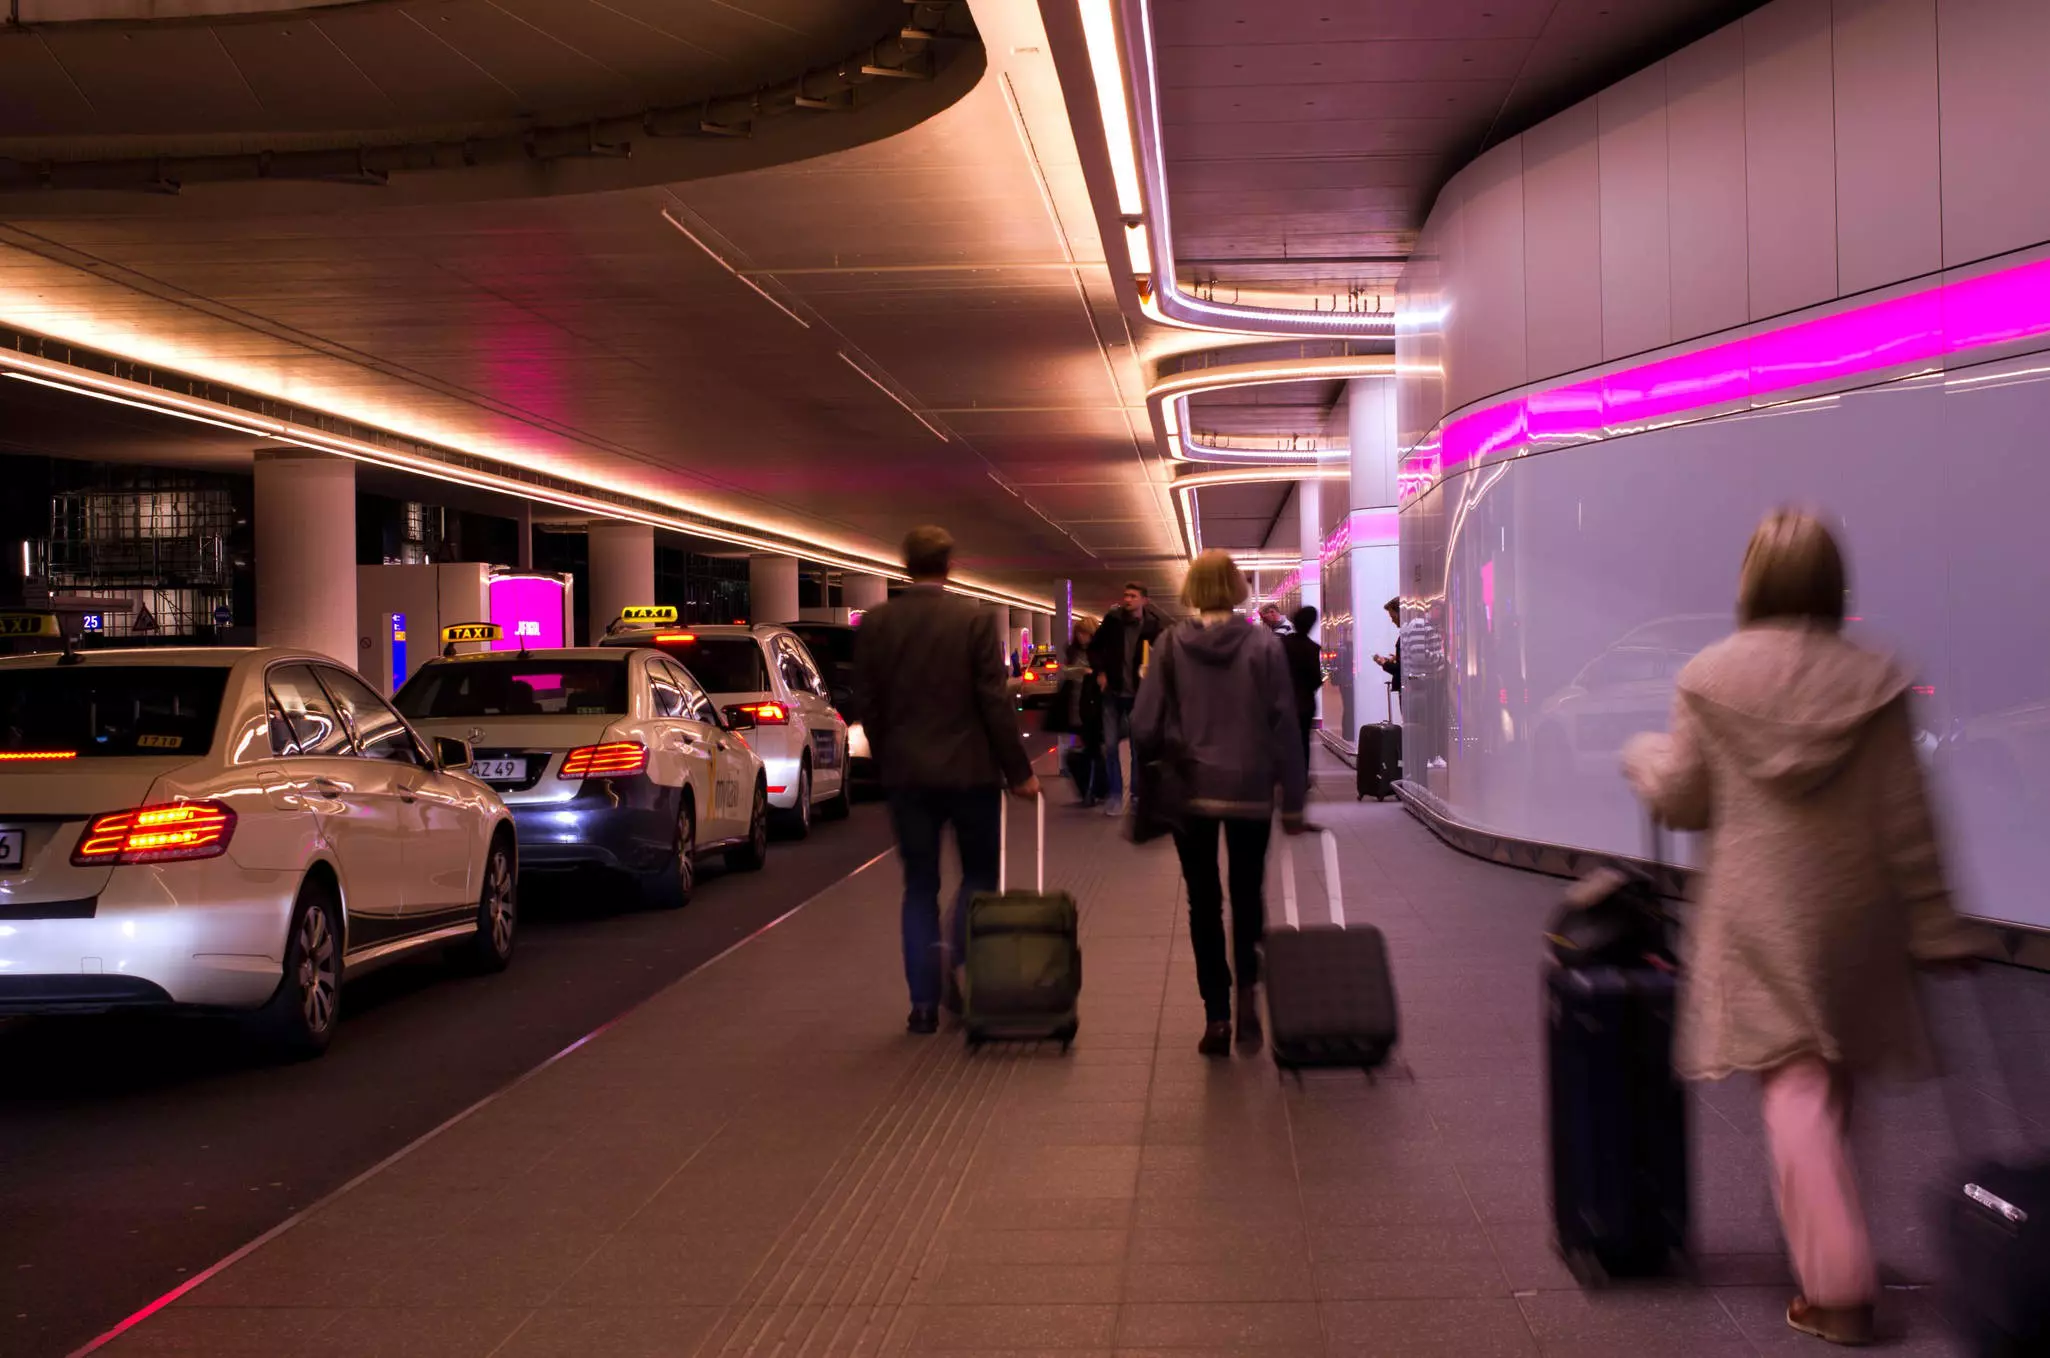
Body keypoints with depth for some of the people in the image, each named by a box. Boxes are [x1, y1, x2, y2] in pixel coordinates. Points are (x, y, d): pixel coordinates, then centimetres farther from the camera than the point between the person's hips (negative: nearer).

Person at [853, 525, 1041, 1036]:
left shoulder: (874, 624, -1)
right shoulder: (975, 619, -9)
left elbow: (866, 704, 3)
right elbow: (995, 701, -9)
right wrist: (1019, 771, -2)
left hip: (905, 773, 2)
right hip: (969, 769, -2)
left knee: (919, 886, 10)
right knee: (979, 875, 14)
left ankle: (924, 1002, 7)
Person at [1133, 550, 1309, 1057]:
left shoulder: (1171, 644, -4)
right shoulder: (1264, 644, -5)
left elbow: (1146, 722, -6)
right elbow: (1284, 725, -4)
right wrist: (1293, 801, 2)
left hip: (1190, 788, 0)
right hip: (1251, 790, 0)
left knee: (1203, 902, 9)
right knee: (1248, 895, 17)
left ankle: (1217, 1014, 7)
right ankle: (1248, 986, -5)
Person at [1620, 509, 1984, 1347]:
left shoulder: (1709, 678, -7)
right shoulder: (1874, 681, -5)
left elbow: (1682, 802, 1)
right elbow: (1907, 821, -4)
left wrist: (1643, 757, 22)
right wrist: (1936, 926, 4)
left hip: (1758, 917, -2)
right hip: (1854, 913, 2)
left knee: (1796, 1090, -1)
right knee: (1836, 1084, 17)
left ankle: (1837, 1288, -6)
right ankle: (1833, 1254, 32)